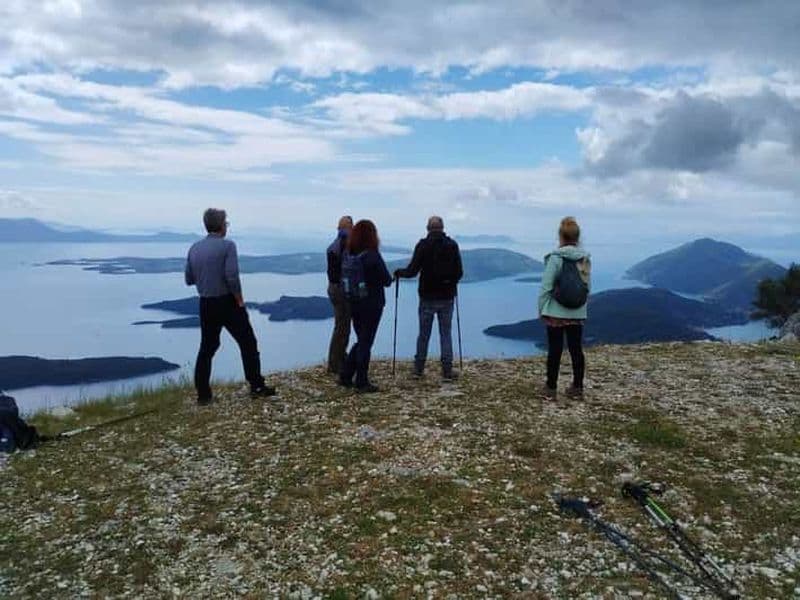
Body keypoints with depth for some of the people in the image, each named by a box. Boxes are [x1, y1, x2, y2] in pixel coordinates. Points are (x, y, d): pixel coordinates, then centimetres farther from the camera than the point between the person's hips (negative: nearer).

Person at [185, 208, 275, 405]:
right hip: (227, 302, -5)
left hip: (206, 304, 5)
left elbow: (189, 279, 8)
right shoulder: (227, 245, -11)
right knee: (248, 343, 7)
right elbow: (232, 277, -20)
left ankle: (203, 394, 11)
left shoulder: (194, 248, 5)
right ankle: (256, 386, 10)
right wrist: (240, 300, -8)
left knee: (207, 348, 11)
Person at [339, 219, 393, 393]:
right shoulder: (372, 256, -17)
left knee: (361, 340, 20)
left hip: (353, 303, 6)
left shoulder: (347, 255, 0)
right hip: (372, 304, -6)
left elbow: (344, 278, 7)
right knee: (366, 342, 3)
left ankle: (345, 376, 19)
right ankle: (362, 383, 8)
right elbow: (387, 280, -13)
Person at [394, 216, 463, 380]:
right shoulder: (452, 245, -1)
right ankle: (447, 370, 7)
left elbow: (412, 271, -10)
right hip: (447, 297, 1)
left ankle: (418, 368, 15)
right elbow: (459, 273, 0)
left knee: (423, 334, 9)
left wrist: (399, 272, 10)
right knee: (446, 333, 8)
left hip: (427, 297, -1)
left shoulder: (423, 245, -7)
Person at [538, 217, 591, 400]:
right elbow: (588, 286, 4)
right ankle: (577, 387, 19)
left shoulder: (555, 257, -13)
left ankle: (551, 388, 11)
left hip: (556, 313, -4)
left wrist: (541, 309, -2)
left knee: (555, 350, 3)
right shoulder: (586, 258, 1)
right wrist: (580, 305, 14)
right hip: (578, 314, 4)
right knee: (576, 349, 11)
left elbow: (546, 287, -12)